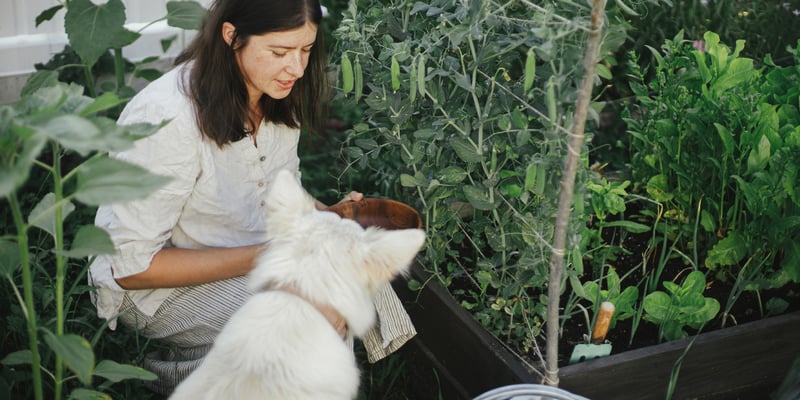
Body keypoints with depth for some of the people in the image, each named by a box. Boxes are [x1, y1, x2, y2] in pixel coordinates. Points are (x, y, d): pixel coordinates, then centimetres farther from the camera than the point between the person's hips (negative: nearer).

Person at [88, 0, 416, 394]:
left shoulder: (279, 96, -6)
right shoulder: (167, 118, -29)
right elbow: (133, 266, -24)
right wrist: (262, 257, -29)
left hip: (253, 252, 7)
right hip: (153, 284, -7)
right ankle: (175, 370, -2)